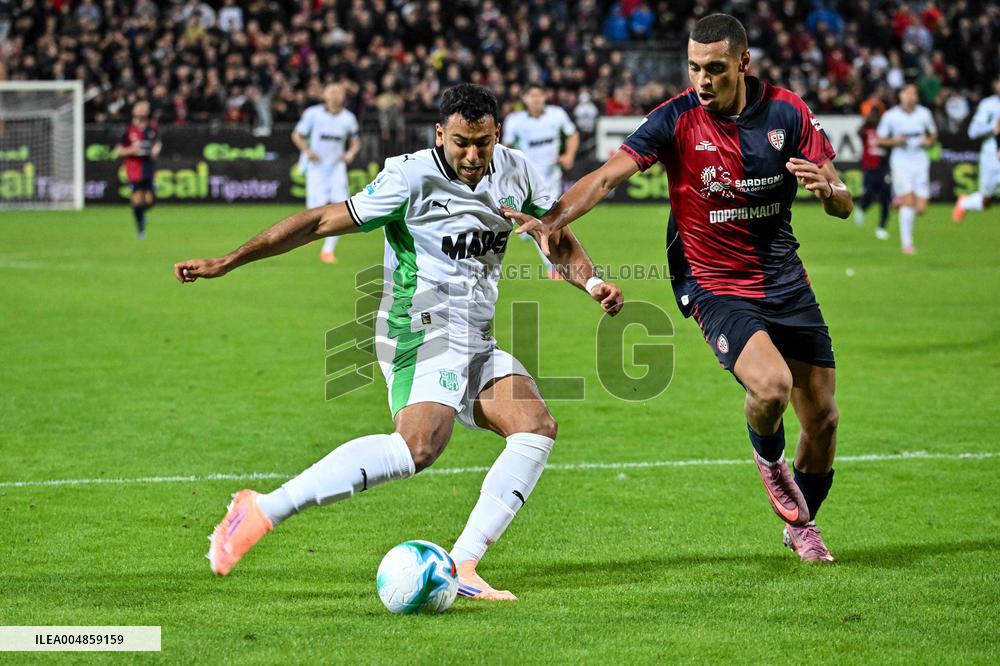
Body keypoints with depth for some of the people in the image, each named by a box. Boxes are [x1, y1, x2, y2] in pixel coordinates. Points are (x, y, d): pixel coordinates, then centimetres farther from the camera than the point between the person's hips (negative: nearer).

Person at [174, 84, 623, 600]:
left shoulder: (515, 171, 6)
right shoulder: (411, 178, -13)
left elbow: (557, 238, 20)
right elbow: (322, 222, -10)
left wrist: (592, 281, -1)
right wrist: (226, 263, -10)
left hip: (476, 344, 8)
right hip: (422, 330, -7)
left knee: (537, 427, -14)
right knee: (420, 445, -31)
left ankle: (460, 567, -15)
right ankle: (262, 510, -31)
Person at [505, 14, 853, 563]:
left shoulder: (786, 111, -5)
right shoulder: (677, 120, -13)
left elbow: (843, 205, -2)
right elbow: (607, 176, -21)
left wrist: (826, 187, -26)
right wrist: (553, 219, -38)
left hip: (785, 282, 4)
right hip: (714, 285, -4)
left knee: (822, 418, 5)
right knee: (771, 384, -28)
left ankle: (801, 527, 34)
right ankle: (768, 457, 9)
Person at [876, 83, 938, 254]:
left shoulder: (924, 114, 2)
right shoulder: (891, 116, -4)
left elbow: (933, 134, 16)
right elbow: (880, 140, 2)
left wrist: (929, 141, -6)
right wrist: (894, 141, -16)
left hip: (920, 162, 3)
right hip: (900, 162, -3)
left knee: (921, 208, -4)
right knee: (909, 202, -15)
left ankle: (900, 201, 31)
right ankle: (906, 243, -4)